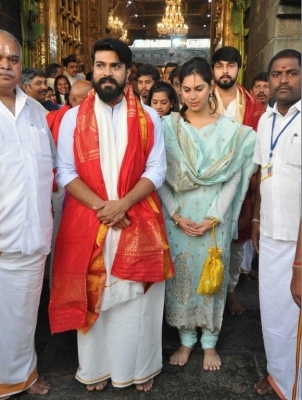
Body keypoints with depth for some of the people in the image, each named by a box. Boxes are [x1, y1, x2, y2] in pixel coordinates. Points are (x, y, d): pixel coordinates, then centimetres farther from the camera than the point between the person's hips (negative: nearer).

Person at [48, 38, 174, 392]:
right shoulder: (73, 118, 3)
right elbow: (65, 172, -2)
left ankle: (139, 366, 30)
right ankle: (96, 366, 30)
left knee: (137, 297, 10)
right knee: (92, 296, 10)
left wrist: (122, 203, -15)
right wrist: (101, 206, -15)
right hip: (87, 220, 0)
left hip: (137, 221, 0)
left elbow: (156, 170, -1)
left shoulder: (148, 118, 4)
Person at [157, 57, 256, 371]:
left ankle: (209, 342, 27)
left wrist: (213, 218, -11)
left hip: (214, 218, 0)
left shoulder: (230, 129, -1)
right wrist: (175, 215, -10)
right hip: (177, 217, 1)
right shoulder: (167, 126, -1)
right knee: (180, 275, 8)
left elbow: (233, 177, -3)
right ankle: (186, 340, 27)